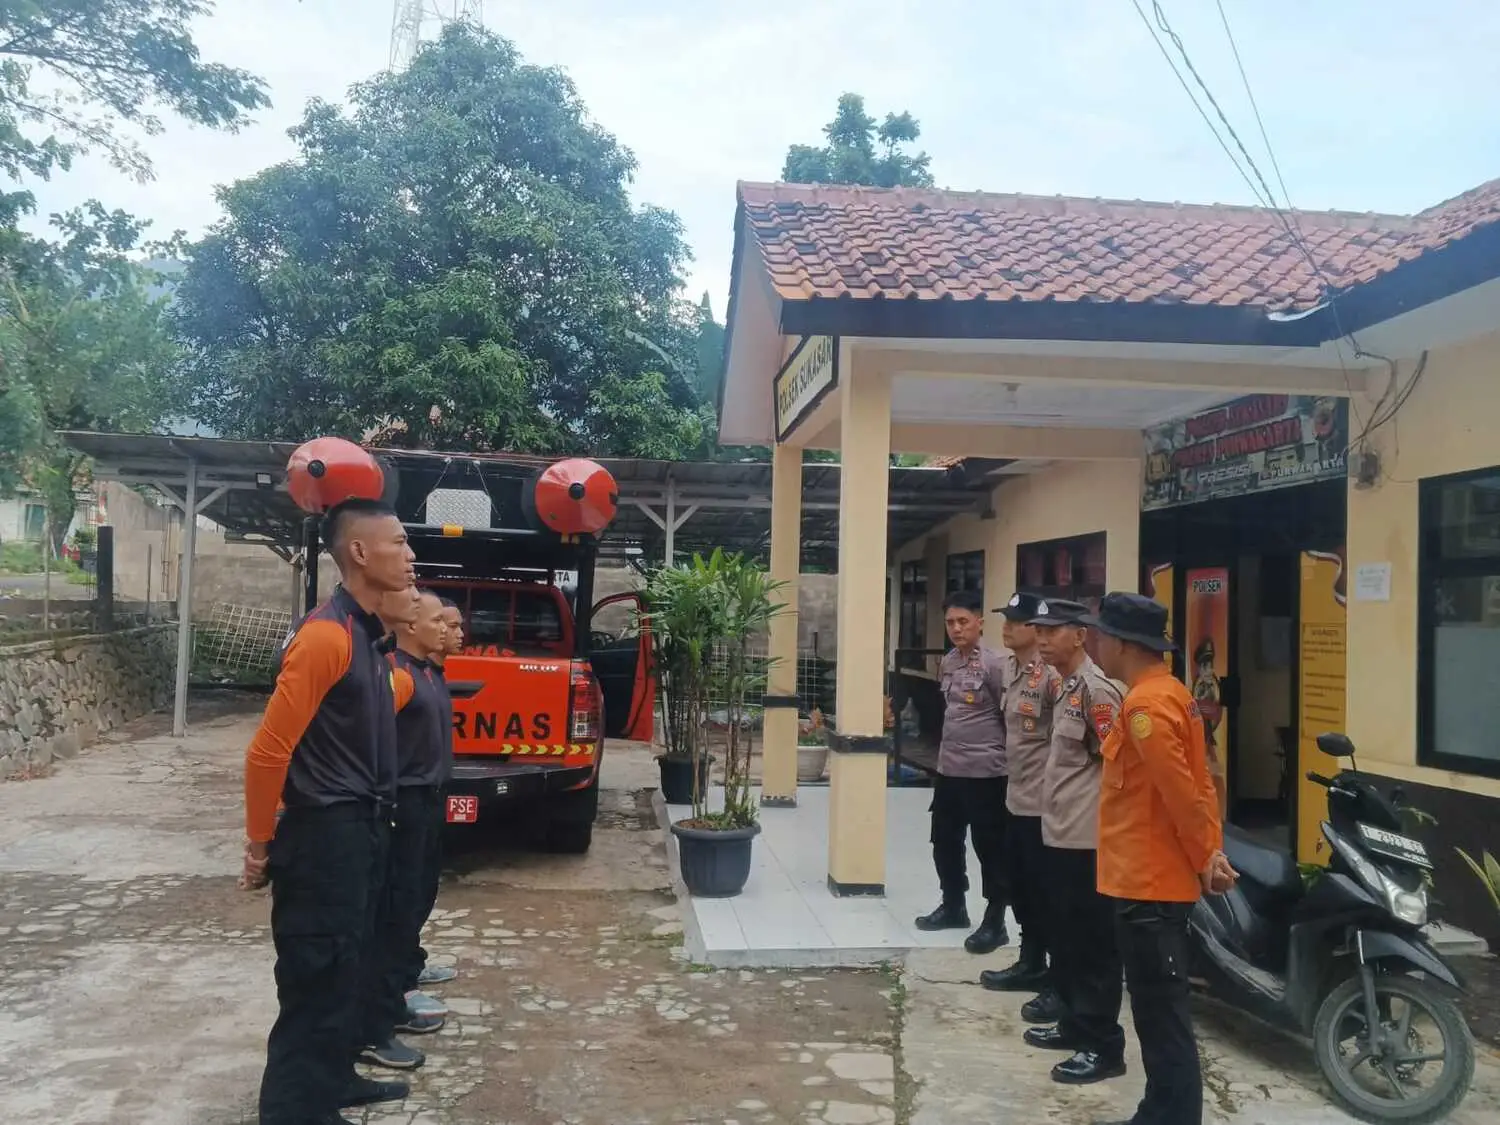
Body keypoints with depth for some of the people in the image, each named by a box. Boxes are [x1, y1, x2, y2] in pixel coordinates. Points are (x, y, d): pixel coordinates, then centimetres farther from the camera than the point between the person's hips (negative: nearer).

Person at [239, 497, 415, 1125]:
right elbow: (268, 750, -21)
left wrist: (372, 823, 17)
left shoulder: (365, 633, 8)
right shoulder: (326, 635, -21)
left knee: (344, 967, 21)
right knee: (315, 978, 2)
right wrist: (260, 845, -12)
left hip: (360, 828, 9)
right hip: (324, 833, -9)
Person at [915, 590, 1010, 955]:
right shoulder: (947, 662, 9)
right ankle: (953, 906, 35)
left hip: (985, 771, -8)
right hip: (948, 768, 8)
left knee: (990, 848, 2)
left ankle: (995, 921, 14)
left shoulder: (995, 664, -14)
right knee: (944, 841, 17)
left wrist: (1004, 756, -6)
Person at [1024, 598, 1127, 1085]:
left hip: (1086, 838, -10)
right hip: (1059, 833, 10)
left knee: (1094, 945, 0)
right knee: (1065, 938, 19)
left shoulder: (1095, 688, -16)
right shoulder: (1065, 687, 13)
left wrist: (1101, 819, -16)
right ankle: (1073, 1023, 32)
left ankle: (1102, 1046, 10)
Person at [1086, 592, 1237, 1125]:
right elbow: (1198, 781, 12)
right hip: (1157, 875, 10)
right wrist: (1211, 850, 7)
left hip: (1147, 882, -10)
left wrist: (1205, 856, -11)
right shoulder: (1170, 693, 12)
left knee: (1162, 1019, -2)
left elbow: (1181, 791, -21)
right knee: (1161, 1012, 18)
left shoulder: (1145, 705, -20)